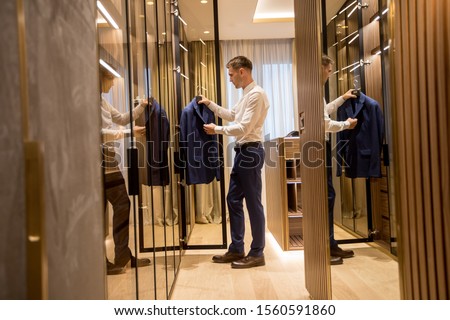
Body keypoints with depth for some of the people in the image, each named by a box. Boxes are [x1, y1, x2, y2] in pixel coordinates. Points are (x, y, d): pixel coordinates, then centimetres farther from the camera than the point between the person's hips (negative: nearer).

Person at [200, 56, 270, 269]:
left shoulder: (256, 94, -14)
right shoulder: (247, 95, 17)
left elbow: (244, 127, -19)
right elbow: (232, 115, 30)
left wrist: (217, 130, -10)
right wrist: (210, 104, 25)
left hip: (250, 152, -10)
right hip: (242, 152, 10)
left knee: (253, 203, -1)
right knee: (233, 200, 13)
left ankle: (257, 254, 13)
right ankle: (236, 250, 24)